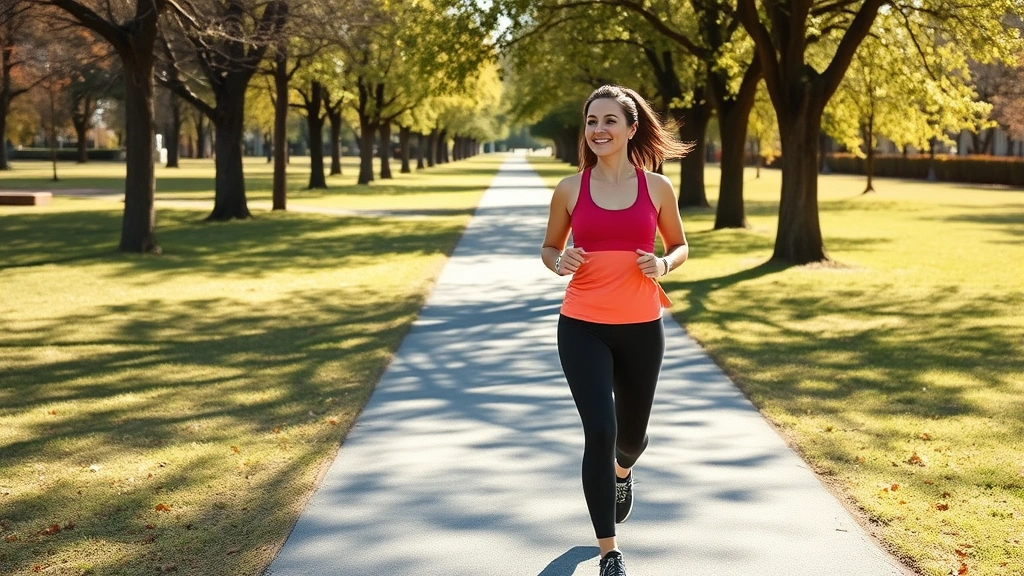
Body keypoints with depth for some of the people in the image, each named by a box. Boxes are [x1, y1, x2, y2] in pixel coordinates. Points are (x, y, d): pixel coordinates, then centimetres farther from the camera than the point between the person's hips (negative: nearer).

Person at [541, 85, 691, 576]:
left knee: (631, 433, 16)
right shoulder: (570, 189, -1)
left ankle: (622, 471, 57)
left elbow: (680, 246, 11)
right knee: (599, 433, -11)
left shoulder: (657, 187, -1)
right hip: (582, 328, -1)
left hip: (641, 328, 1)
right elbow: (549, 248, 11)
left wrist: (664, 264, -11)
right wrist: (560, 262, -13)